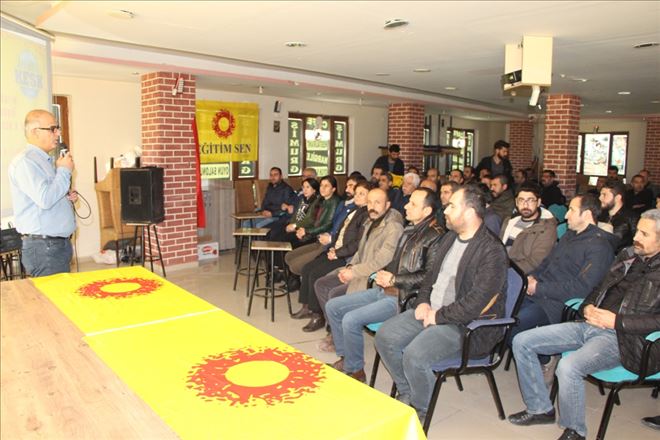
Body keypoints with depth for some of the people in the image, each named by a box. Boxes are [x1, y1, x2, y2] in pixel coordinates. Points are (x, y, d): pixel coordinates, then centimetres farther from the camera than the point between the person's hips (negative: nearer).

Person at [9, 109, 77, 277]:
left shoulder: (46, 160, 17)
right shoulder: (25, 162, -13)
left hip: (60, 243, 9)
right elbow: (45, 199, -25)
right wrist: (64, 170, -13)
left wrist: (67, 198, 7)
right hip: (43, 247, -9)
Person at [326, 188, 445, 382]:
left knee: (351, 319, -24)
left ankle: (355, 370, -1)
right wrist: (383, 274, 3)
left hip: (403, 297, -9)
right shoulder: (410, 230, 14)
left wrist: (394, 280, -16)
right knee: (332, 306, 5)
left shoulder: (435, 236, -14)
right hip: (383, 290, 9)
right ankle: (345, 356, 17)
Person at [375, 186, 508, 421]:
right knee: (384, 336, -4)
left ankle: (422, 411, 3)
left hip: (466, 324, -8)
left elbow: (477, 302, -25)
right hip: (431, 311, 9)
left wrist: (439, 316, -17)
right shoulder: (450, 237, 11)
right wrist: (423, 301, 3)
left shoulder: (492, 251, -18)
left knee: (414, 356, -27)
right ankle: (406, 393, 16)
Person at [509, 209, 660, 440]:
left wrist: (617, 321, -17)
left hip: (620, 337, -8)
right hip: (590, 324, 8)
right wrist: (588, 307, 5)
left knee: (568, 367, -34)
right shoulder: (627, 255, 16)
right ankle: (540, 408, 12)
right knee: (522, 342, -2)